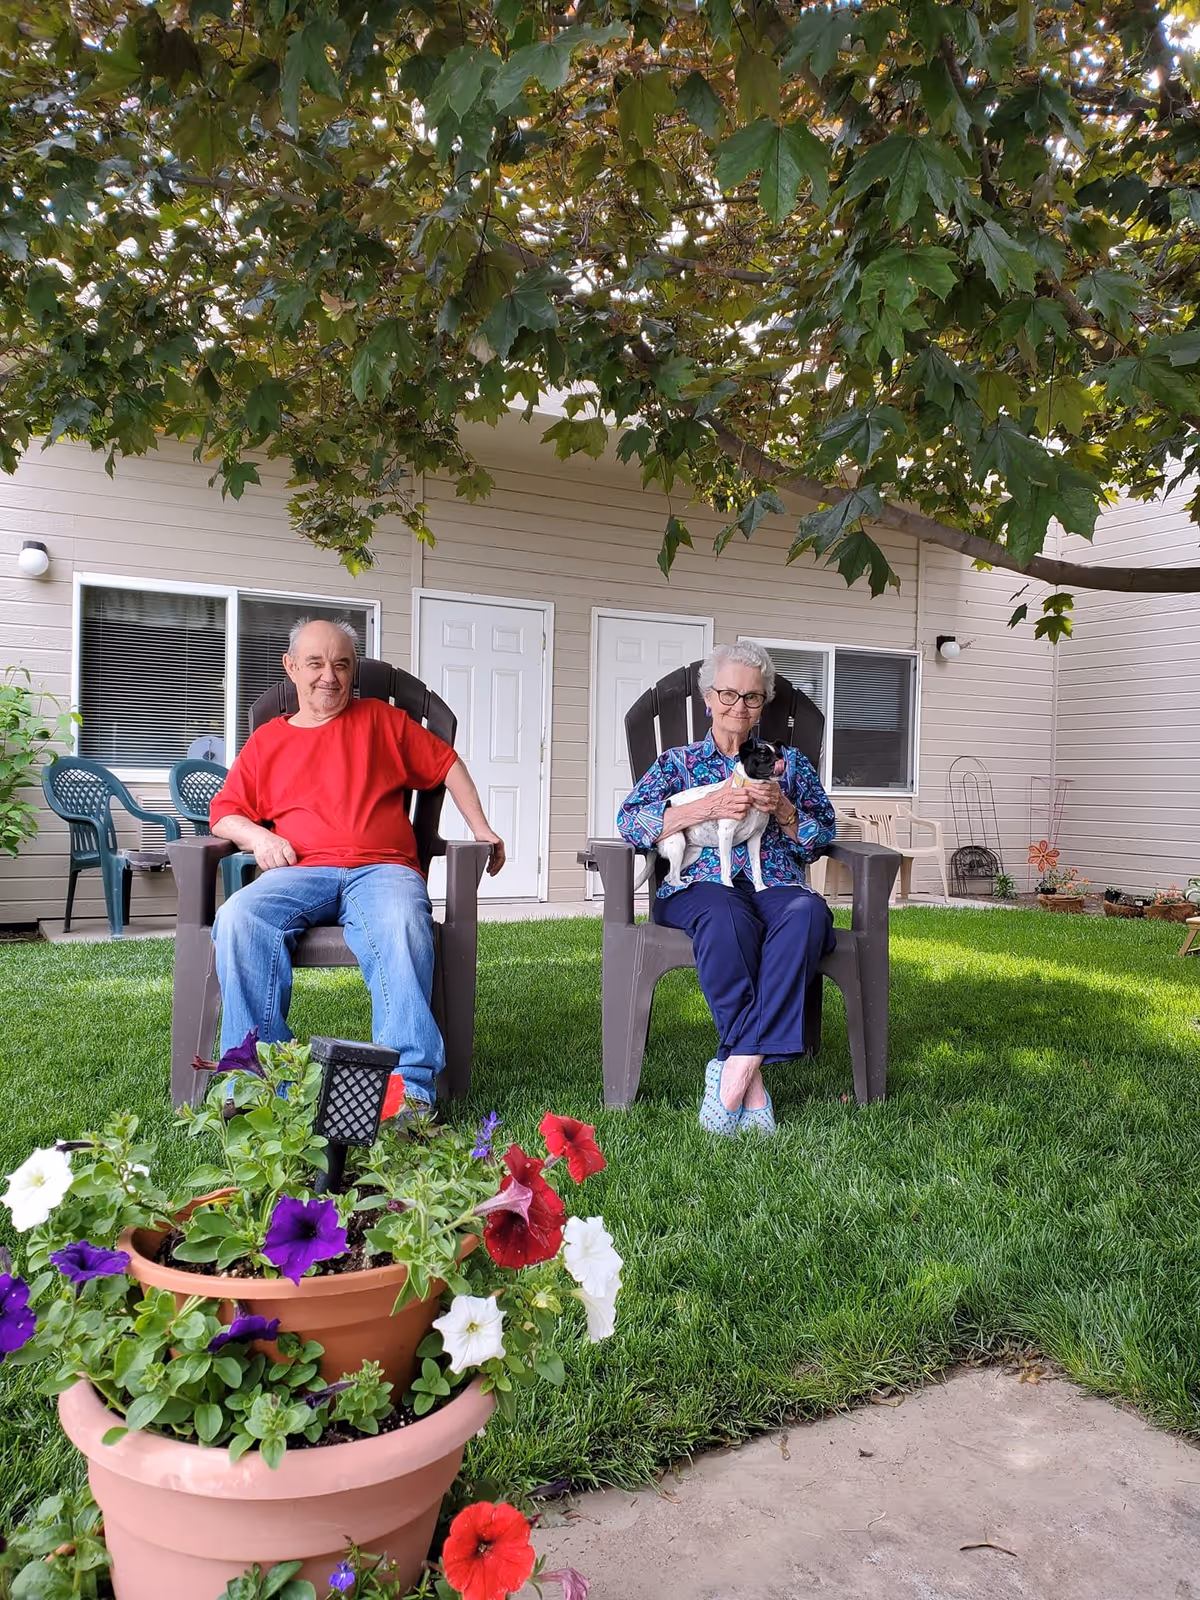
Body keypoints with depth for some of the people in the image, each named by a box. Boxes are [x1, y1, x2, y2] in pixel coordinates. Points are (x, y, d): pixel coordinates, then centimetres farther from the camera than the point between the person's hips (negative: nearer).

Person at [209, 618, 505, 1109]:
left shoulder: (381, 720, 22)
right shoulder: (266, 741, 23)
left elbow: (446, 763, 25)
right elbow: (224, 811, 22)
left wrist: (481, 829, 17)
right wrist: (258, 836, 0)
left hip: (381, 869, -1)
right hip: (299, 872, 2)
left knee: (402, 924, -38)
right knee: (237, 919, -32)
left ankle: (407, 1084, -44)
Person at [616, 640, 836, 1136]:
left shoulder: (788, 762, 24)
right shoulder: (679, 761, 18)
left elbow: (823, 836, 17)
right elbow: (629, 821, 0)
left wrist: (782, 808, -4)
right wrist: (710, 805, -11)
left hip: (775, 885, 2)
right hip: (700, 884, -2)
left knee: (808, 913, -36)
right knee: (727, 917, -39)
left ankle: (736, 1066, -39)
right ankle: (752, 1084, -36)